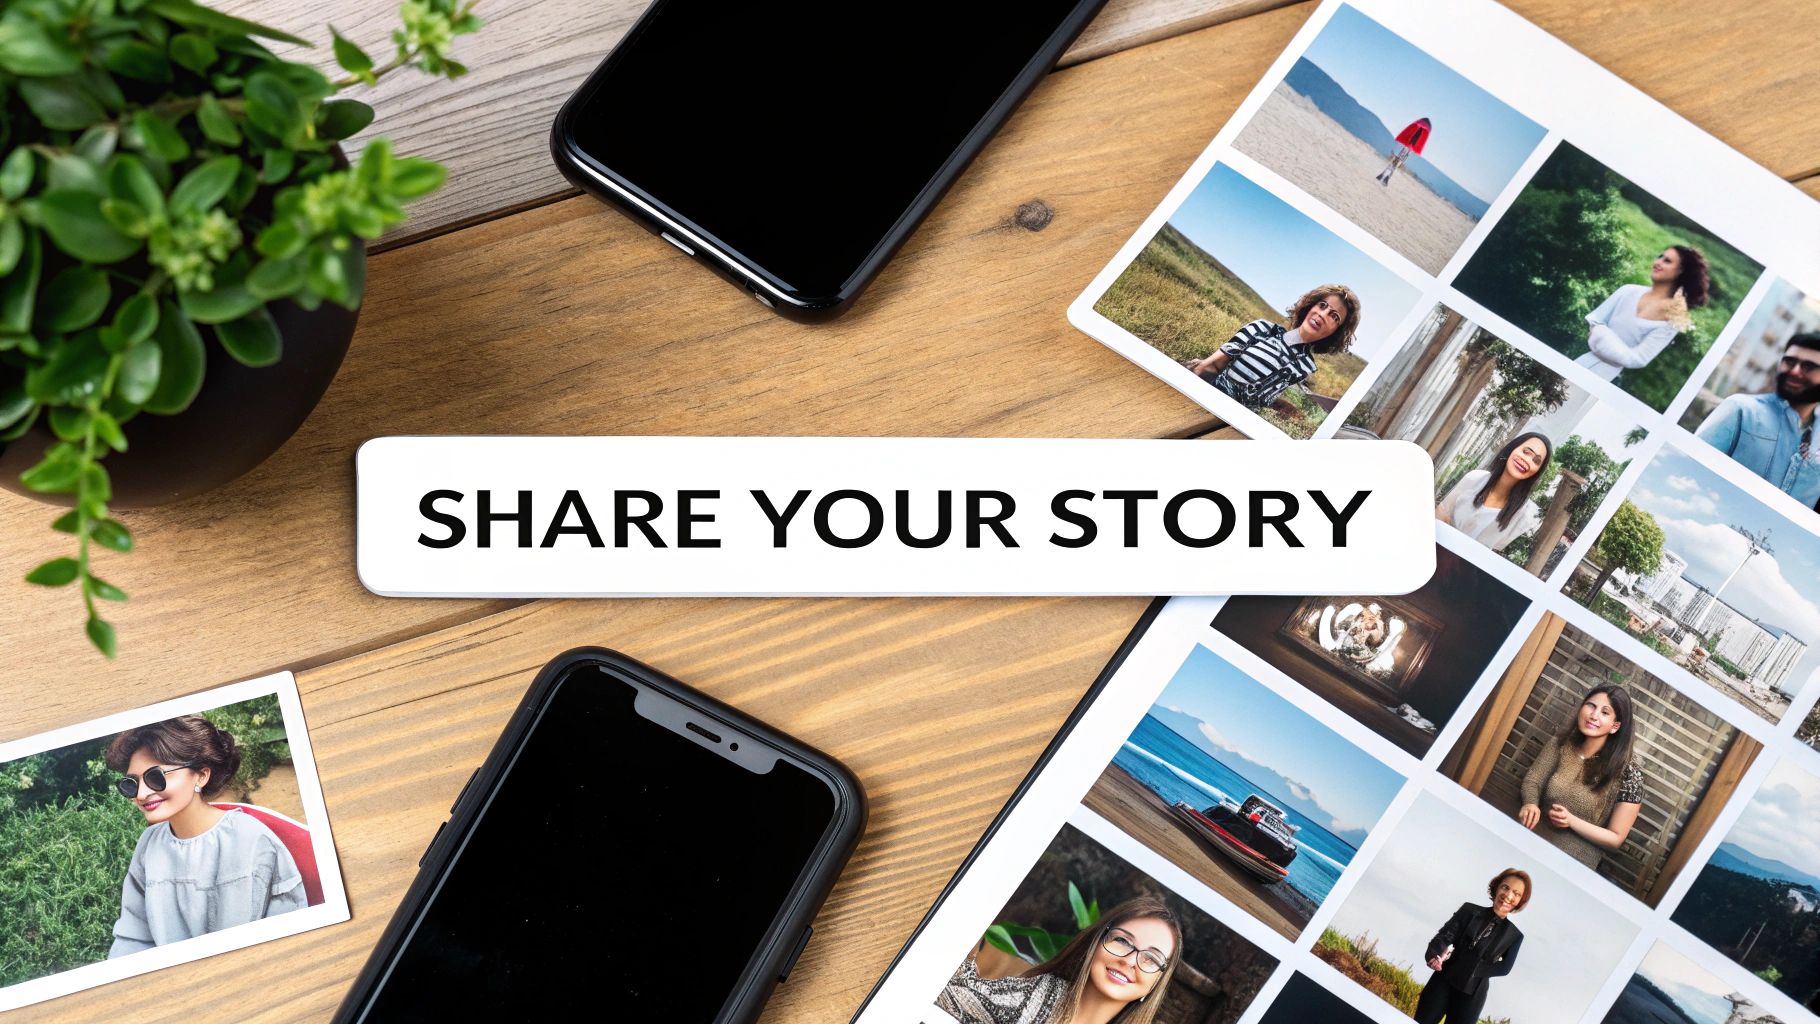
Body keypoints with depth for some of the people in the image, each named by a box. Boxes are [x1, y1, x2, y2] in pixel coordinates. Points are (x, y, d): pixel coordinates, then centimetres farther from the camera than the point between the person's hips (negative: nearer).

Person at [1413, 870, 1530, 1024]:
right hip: (1442, 983, 0)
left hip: (1472, 996, 0)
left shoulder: (1514, 936, 3)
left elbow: (1504, 968, 1)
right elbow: (1444, 936, -7)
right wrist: (1435, 956, -29)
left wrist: (1466, 968, -9)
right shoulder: (1470, 910, 1)